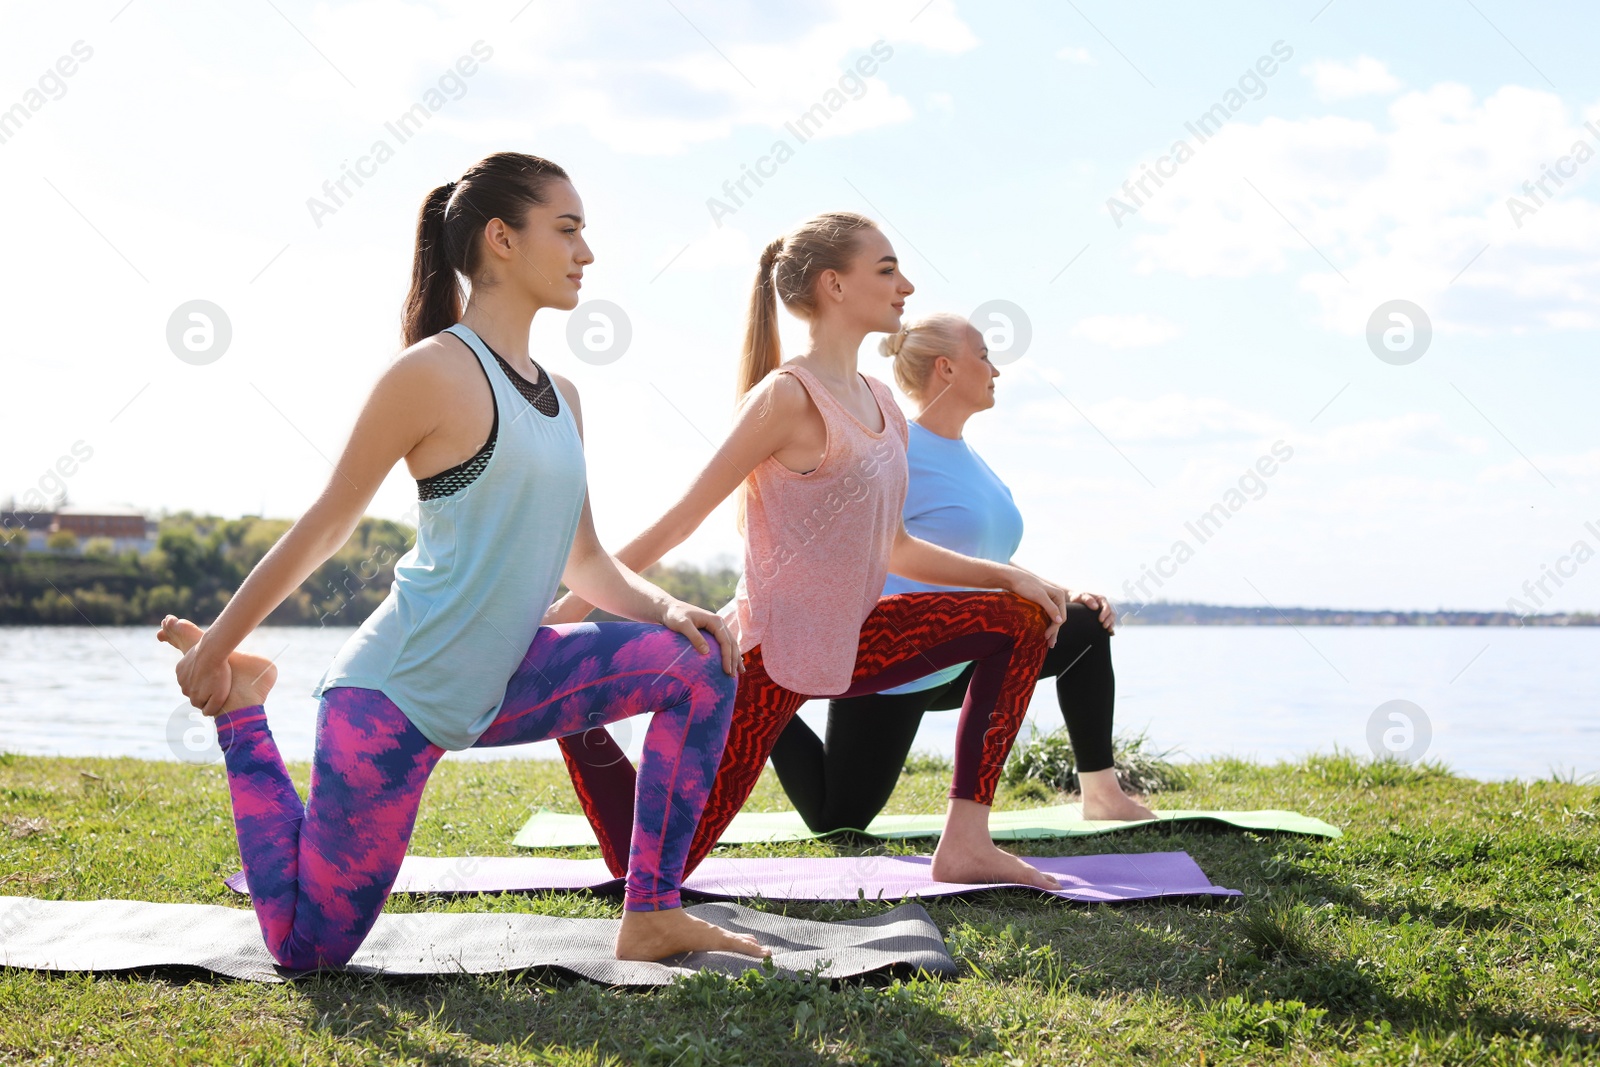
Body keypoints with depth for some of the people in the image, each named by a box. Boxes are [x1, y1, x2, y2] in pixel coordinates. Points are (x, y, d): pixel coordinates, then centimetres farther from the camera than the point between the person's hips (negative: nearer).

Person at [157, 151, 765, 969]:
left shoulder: (560, 398, 11)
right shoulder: (436, 371, -14)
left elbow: (584, 563, 14)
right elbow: (323, 528, -8)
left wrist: (665, 608, -5)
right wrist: (214, 650, -1)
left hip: (493, 686, 7)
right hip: (396, 692, -7)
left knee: (698, 661, -5)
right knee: (309, 948, -2)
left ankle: (651, 918, -2)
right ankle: (242, 707, 19)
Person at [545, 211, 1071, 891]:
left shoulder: (882, 406, 9)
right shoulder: (789, 397, -16)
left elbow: (891, 549, 17)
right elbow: (678, 521, -15)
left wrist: (1010, 575, 8)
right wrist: (569, 610, -15)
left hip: (842, 649, 8)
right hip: (767, 657, -8)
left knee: (1020, 617, 5)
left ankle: (965, 844, 3)